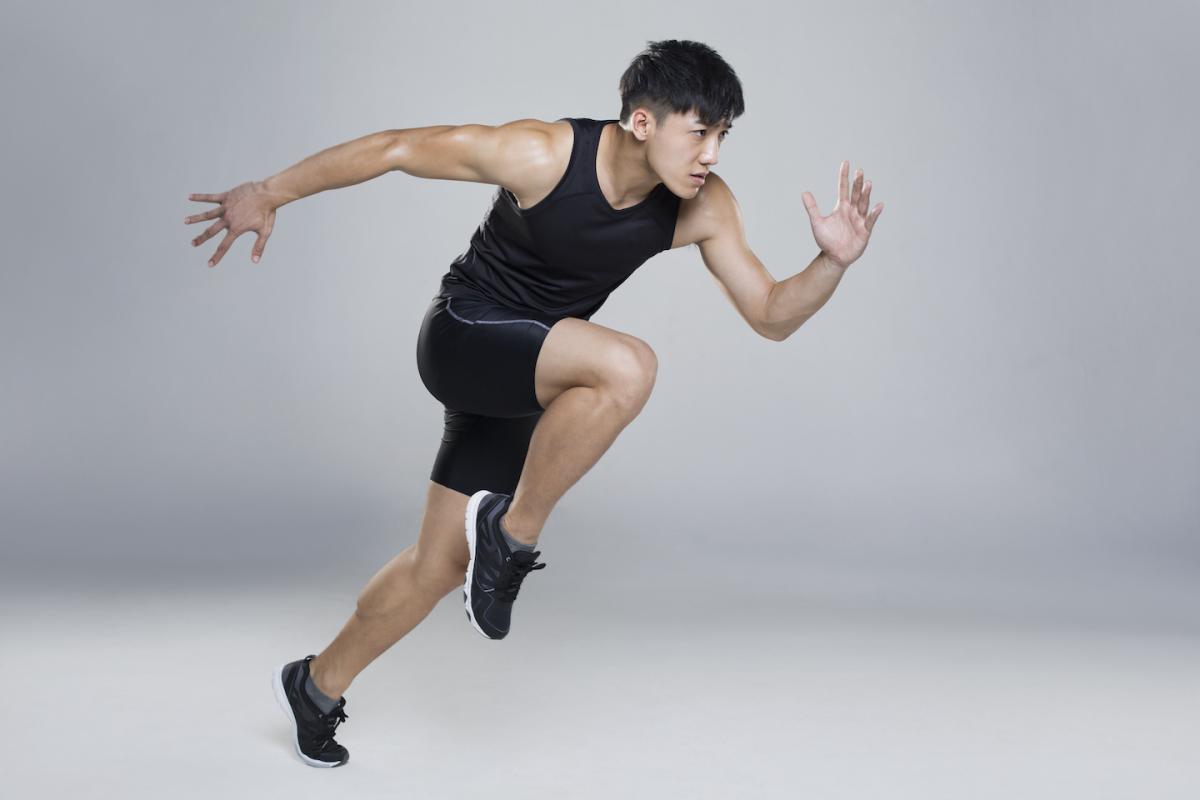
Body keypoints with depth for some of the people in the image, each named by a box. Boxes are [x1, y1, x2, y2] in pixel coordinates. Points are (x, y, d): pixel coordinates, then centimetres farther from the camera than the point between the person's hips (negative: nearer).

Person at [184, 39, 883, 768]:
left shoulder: (704, 208, -12)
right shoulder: (543, 155, -25)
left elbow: (772, 316, -7)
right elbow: (396, 148, -16)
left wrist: (834, 262, -26)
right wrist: (271, 194, -11)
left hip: (527, 376, 6)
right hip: (461, 338, -6)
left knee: (442, 566, 9)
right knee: (626, 366, -33)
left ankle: (318, 686, 32)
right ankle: (512, 535, -14)